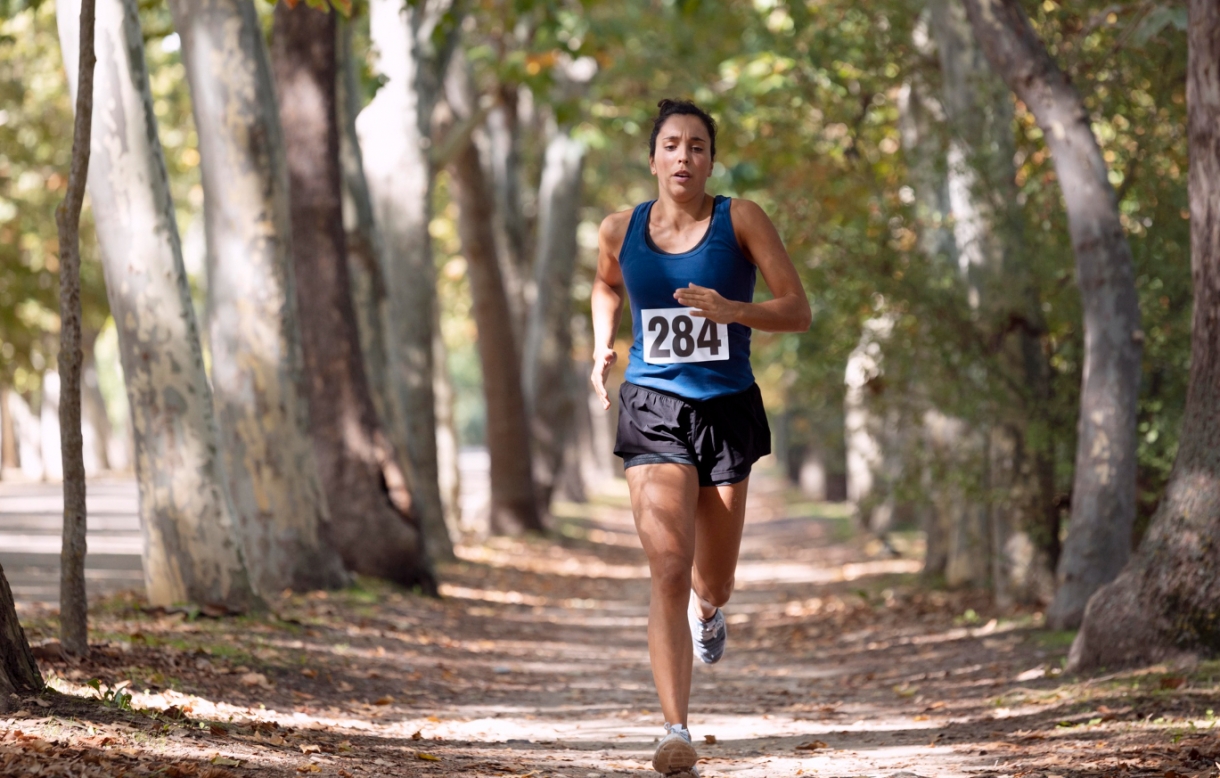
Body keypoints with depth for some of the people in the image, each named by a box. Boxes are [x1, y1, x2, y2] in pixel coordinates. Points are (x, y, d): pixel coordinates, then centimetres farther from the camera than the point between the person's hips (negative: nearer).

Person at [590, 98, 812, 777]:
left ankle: (709, 609, 55)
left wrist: (730, 310, -24)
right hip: (654, 411, 0)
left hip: (727, 409, 0)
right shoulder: (621, 230, 2)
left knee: (713, 583, 14)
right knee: (669, 570, -18)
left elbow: (798, 312, -7)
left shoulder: (741, 220, -5)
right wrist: (603, 346, 8)